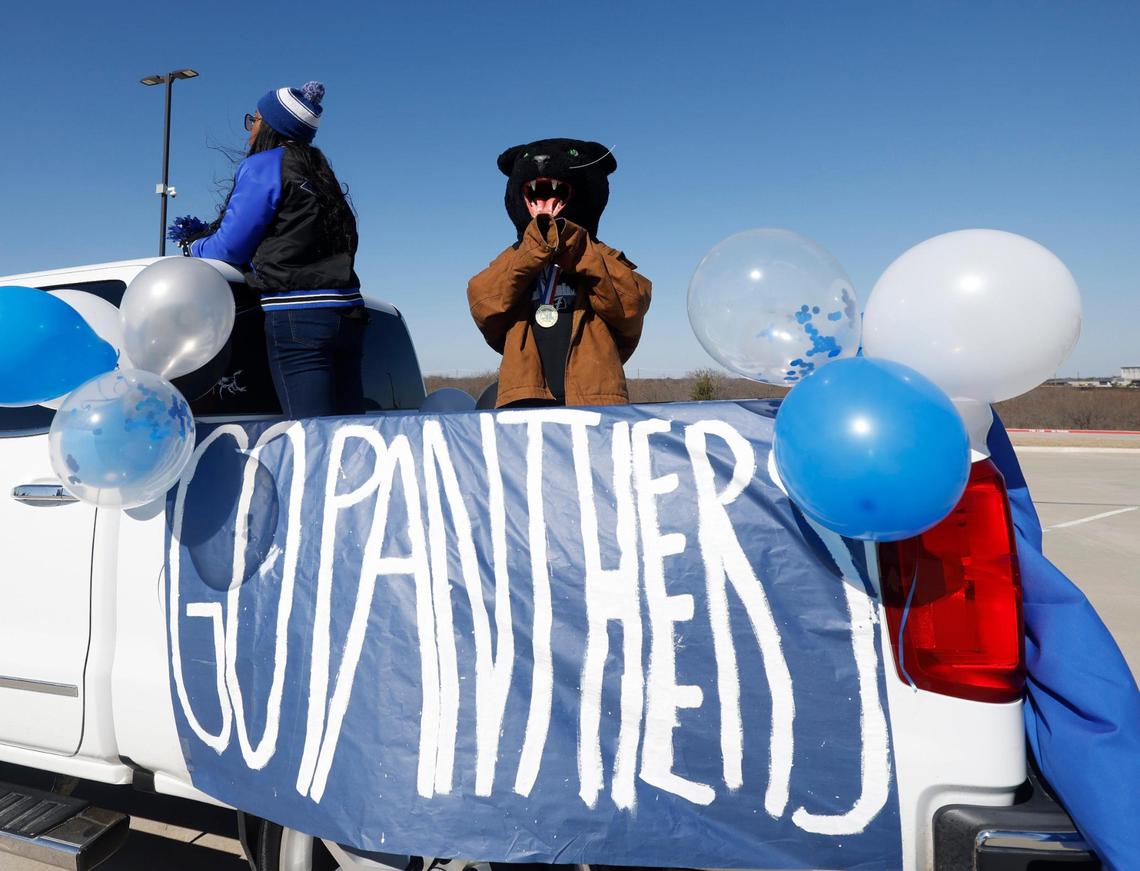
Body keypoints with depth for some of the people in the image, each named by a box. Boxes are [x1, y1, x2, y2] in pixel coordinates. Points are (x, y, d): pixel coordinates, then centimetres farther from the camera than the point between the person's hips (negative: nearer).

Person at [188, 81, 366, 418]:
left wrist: (195, 248, 21)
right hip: (348, 314, 8)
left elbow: (231, 248, -1)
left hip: (297, 317, -8)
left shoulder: (263, 166, -1)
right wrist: (205, 235, 29)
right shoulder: (318, 172, 21)